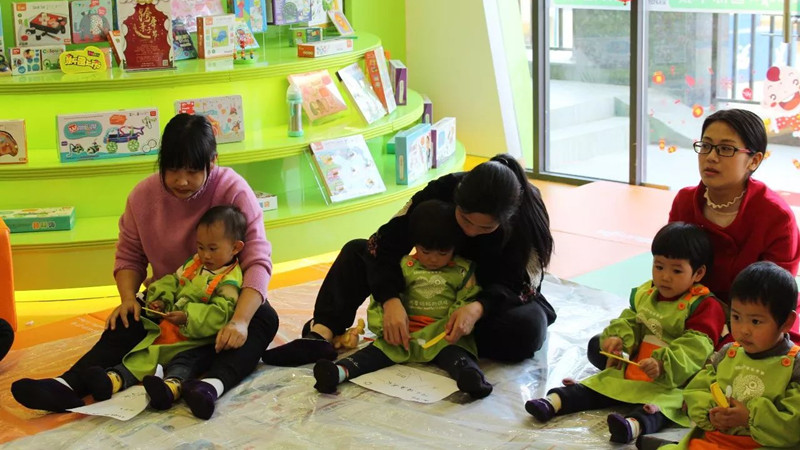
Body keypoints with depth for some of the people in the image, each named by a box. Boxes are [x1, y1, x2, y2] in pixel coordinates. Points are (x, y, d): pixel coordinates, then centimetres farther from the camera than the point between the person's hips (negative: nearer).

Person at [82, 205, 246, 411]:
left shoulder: (230, 281, -13)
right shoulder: (194, 264, 13)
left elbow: (220, 313, -24)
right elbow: (172, 282, 21)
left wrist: (188, 317, -30)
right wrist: (159, 300, 1)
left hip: (198, 338, -8)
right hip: (169, 328, 8)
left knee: (186, 359, -35)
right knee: (146, 352, -12)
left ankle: (173, 384, -63)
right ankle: (117, 378, -30)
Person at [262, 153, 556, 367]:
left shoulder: (528, 215, -28)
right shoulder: (442, 190, -23)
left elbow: (518, 284, -25)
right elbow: (386, 243, -23)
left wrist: (478, 308, -45)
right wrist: (390, 301, -39)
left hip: (494, 301, -2)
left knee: (527, 330, -39)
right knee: (357, 251, -11)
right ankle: (320, 335, -28)